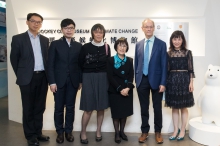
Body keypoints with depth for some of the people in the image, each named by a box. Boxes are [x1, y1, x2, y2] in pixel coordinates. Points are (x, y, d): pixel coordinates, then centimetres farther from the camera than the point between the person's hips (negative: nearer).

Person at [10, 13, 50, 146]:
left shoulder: (45, 40, 10)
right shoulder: (18, 38, -3)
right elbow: (14, 59, 0)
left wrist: (47, 75, 8)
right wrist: (21, 75, 2)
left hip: (43, 77, 4)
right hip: (28, 78, -4)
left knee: (40, 107, 13)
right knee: (28, 108, 6)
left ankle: (38, 132, 27)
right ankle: (30, 135, 19)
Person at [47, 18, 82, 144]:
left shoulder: (78, 46, 9)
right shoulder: (55, 44, 3)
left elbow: (80, 64, 7)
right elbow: (50, 64, -3)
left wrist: (80, 80, 2)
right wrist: (52, 82, -10)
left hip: (73, 81, 2)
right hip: (59, 81, -1)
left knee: (71, 107, 7)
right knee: (59, 108, 6)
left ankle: (68, 131, 20)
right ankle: (60, 132, 19)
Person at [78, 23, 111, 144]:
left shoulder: (106, 47, 3)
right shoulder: (85, 47, -4)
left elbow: (108, 64, 9)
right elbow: (80, 64, 2)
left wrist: (106, 78, 3)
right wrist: (82, 80, 3)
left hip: (103, 79, 3)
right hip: (89, 78, -2)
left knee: (101, 107, 9)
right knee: (88, 109, -2)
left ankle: (98, 131, 25)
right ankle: (83, 132, 17)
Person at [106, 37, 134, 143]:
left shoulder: (130, 60, 7)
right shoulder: (111, 60, -3)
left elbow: (131, 76, 2)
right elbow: (110, 77, -9)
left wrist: (127, 88, -14)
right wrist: (120, 89, -16)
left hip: (127, 91, 3)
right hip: (114, 91, -3)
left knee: (125, 112, 9)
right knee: (116, 113, 4)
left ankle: (122, 131, 25)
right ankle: (117, 133, 18)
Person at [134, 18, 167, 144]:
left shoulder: (161, 44, -2)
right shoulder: (138, 44, 7)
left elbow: (164, 65, -5)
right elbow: (136, 63, 10)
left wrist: (163, 83, -11)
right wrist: (136, 80, 4)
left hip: (156, 80, -2)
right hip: (142, 80, 3)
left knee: (157, 108, 9)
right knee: (144, 108, 11)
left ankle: (158, 132, 25)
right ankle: (145, 132, 25)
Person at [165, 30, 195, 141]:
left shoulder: (188, 52, -1)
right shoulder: (168, 53, 4)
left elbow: (190, 69, -1)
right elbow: (167, 69, 5)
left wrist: (191, 82, -6)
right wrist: (165, 82, 2)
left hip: (184, 80, -2)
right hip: (172, 81, 2)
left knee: (183, 107, 6)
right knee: (174, 107, 8)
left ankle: (182, 130, 19)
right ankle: (176, 130, 20)